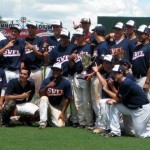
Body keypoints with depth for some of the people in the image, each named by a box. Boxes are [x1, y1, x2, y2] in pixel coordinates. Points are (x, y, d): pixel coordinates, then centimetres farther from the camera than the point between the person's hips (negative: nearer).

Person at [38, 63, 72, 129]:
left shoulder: (66, 83, -12)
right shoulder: (46, 80, -11)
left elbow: (67, 99, -7)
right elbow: (41, 94, -20)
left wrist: (63, 113, -11)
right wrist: (47, 87, -38)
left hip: (58, 107, 1)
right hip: (47, 104, -1)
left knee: (59, 124, -20)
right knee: (44, 98, -34)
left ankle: (50, 119, 16)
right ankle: (43, 122, -27)